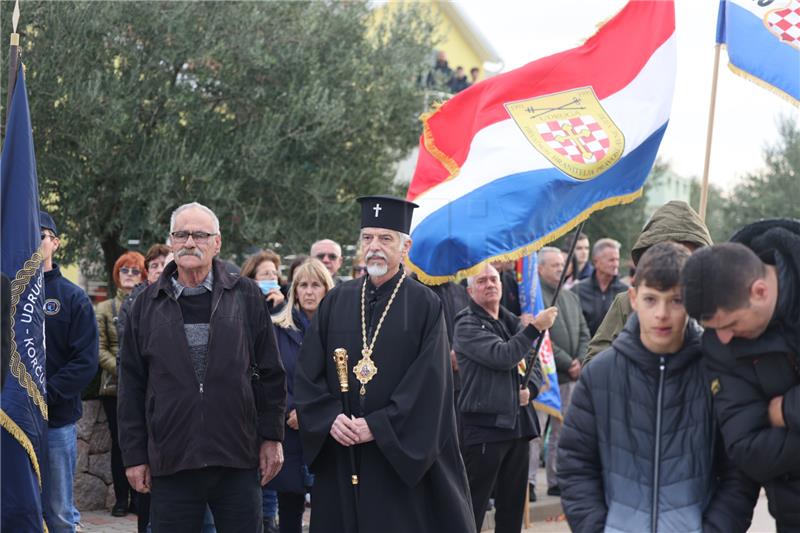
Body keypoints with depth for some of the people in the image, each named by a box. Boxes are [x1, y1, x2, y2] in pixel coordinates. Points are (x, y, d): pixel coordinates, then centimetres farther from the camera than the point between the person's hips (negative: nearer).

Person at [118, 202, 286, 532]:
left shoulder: (245, 296, 5)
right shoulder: (149, 304, 8)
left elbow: (270, 374, 7)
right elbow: (131, 385, 8)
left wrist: (272, 437, 3)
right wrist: (135, 454, 5)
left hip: (238, 459, -1)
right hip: (170, 464, 1)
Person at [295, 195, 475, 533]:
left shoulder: (424, 305, -2)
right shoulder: (336, 301, 9)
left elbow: (429, 382, -10)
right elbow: (308, 373, 6)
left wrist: (377, 426, -15)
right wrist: (331, 418, -10)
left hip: (403, 458, -3)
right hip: (341, 457, 3)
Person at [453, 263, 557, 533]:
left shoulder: (513, 321, 15)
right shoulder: (467, 325, -7)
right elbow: (502, 356, -21)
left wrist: (531, 388, 2)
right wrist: (535, 328, -17)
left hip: (518, 422, 7)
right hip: (484, 424, -7)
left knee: (513, 505, 13)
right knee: (473, 506, -4)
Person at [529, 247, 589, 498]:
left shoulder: (571, 298, 17)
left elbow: (583, 333, 16)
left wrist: (579, 360, -1)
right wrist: (568, 363, -12)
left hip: (569, 376, 7)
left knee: (562, 432, 10)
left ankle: (557, 480, 17)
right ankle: (528, 482, -3)